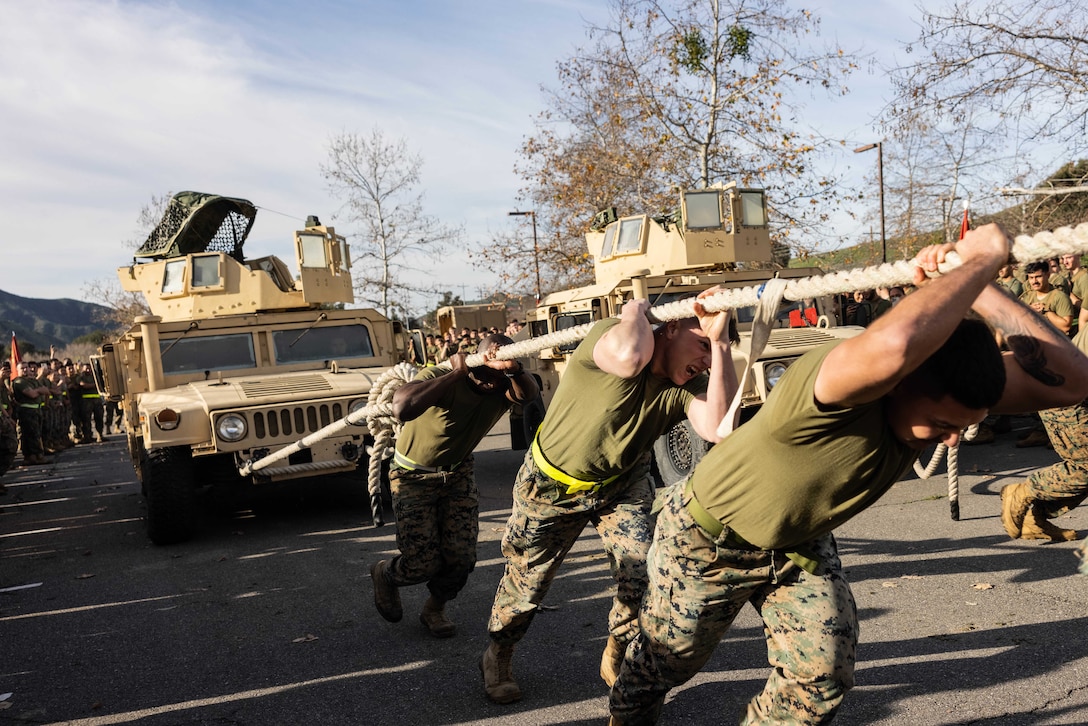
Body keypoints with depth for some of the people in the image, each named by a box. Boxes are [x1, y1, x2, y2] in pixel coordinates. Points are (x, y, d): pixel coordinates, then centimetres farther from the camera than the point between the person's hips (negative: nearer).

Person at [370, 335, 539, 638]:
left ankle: (435, 609, 28)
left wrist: (515, 370, -56)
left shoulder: (500, 389, -13)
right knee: (423, 564, -7)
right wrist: (455, 374, -42)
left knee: (462, 558, -4)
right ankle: (384, 574, 30)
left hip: (458, 474, 5)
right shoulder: (440, 377, -28)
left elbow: (529, 395, -34)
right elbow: (401, 408, -48)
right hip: (414, 476, -4)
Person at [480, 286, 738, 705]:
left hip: (621, 485, 4)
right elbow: (628, 357, -54)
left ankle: (616, 661, 20)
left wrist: (722, 342, -38)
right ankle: (497, 659, 41)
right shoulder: (607, 336, -29)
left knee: (642, 575, -11)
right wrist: (635, 310, -34)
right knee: (525, 582, 10)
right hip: (552, 482, -3)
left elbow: (717, 427, -37)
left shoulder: (686, 386, -16)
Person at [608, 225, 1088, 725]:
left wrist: (979, 288, -35)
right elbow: (889, 347, -67)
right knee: (662, 662, 17)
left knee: (822, 679, 0)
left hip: (802, 544, 6)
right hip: (708, 540, -5)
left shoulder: (946, 390, -21)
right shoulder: (833, 385, -43)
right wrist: (982, 259, -50)